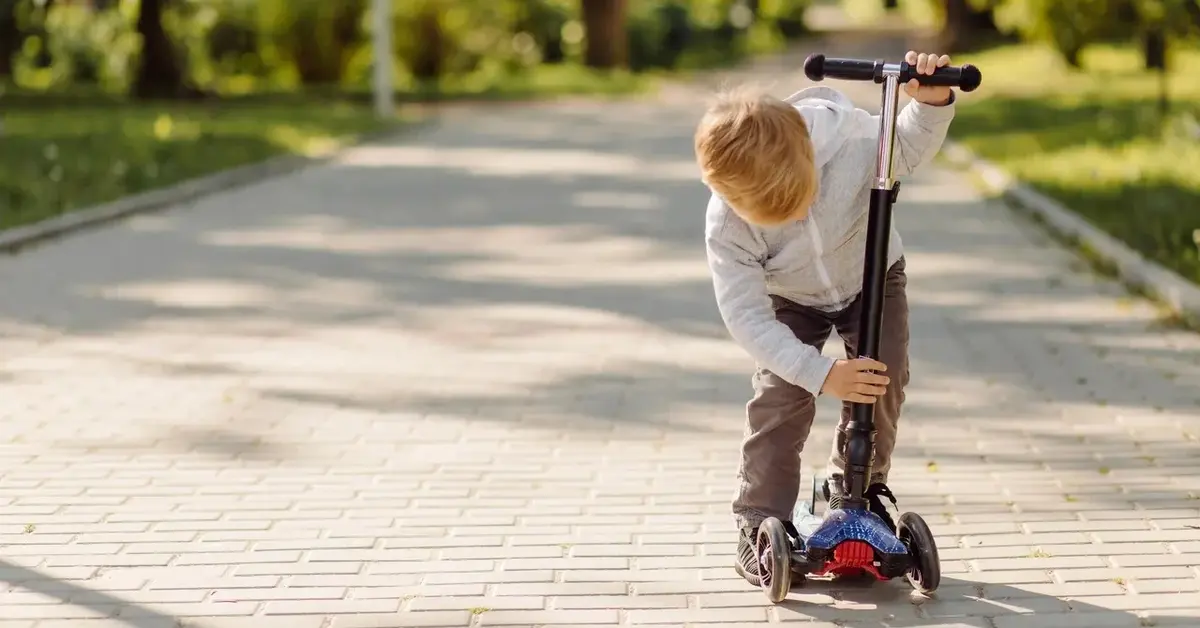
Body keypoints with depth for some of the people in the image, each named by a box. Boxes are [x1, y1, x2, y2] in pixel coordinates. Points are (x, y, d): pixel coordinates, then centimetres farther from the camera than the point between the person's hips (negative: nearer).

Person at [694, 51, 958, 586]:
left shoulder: (851, 138, -36)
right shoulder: (726, 225, -36)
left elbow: (909, 150, -13)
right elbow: (747, 315, -30)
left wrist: (931, 104, -34)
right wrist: (821, 373, -36)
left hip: (873, 277, 2)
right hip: (789, 300, -1)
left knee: (885, 376, -13)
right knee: (780, 399, -17)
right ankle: (759, 522, -2)